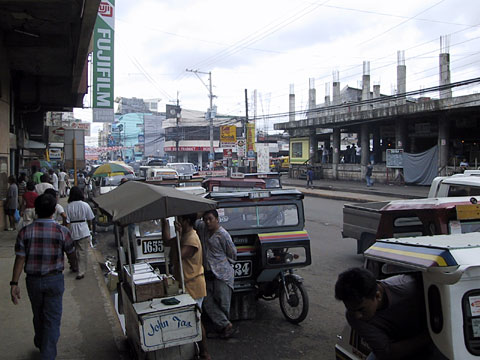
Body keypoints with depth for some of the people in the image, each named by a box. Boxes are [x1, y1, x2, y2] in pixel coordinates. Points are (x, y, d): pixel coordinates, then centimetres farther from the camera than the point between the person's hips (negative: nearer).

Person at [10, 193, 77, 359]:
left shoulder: (25, 232, -10)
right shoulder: (62, 231, -13)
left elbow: (19, 259, -11)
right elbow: (72, 257, -2)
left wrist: (14, 284, -5)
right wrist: (74, 265, 21)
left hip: (33, 280, 3)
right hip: (54, 280, -3)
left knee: (38, 315, 23)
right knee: (52, 319, 7)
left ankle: (40, 344, 46)